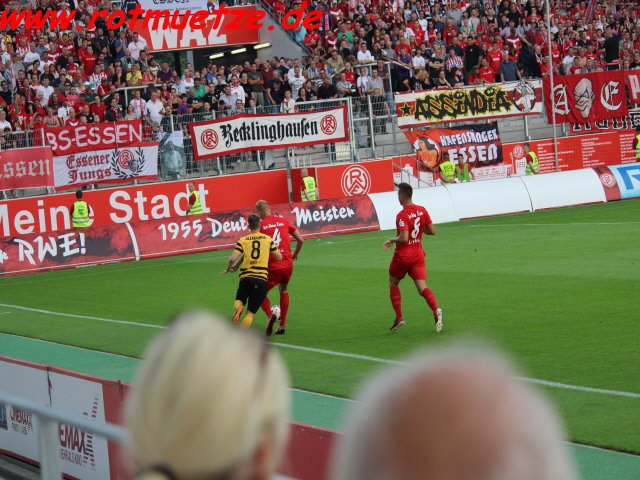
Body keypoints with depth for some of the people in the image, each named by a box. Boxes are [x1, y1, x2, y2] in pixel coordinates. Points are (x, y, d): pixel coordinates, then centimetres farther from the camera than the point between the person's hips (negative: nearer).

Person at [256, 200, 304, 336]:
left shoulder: (260, 225, -5)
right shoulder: (284, 221, 6)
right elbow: (300, 240, 8)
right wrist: (295, 254, 26)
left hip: (272, 267, -4)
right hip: (288, 264, 4)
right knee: (284, 291, 25)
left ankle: (270, 315, -20)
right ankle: (282, 325, 23)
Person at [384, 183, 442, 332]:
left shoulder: (402, 215, -18)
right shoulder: (422, 211, 2)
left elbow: (404, 238, -26)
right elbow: (432, 231, 7)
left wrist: (392, 240, -8)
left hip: (402, 256, -5)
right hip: (418, 255, 5)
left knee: (393, 283, 18)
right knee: (422, 288, -1)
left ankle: (399, 317, 12)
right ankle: (436, 310, -29)